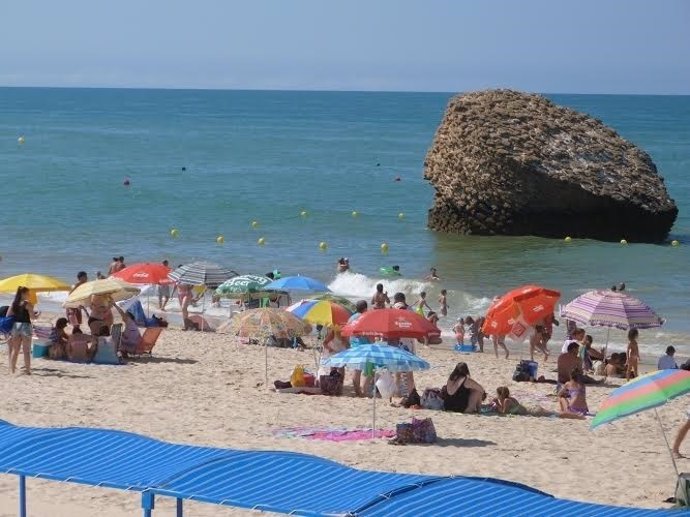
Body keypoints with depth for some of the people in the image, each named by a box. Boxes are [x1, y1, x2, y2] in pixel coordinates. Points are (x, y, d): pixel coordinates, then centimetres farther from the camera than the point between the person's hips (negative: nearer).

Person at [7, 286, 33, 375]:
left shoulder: (14, 303, 6)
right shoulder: (27, 303, -11)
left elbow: (8, 315, 8)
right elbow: (32, 316, -12)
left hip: (15, 325, 5)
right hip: (25, 325, -5)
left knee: (15, 350, 14)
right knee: (26, 350, 1)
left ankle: (12, 369, 15)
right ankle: (27, 370, 0)